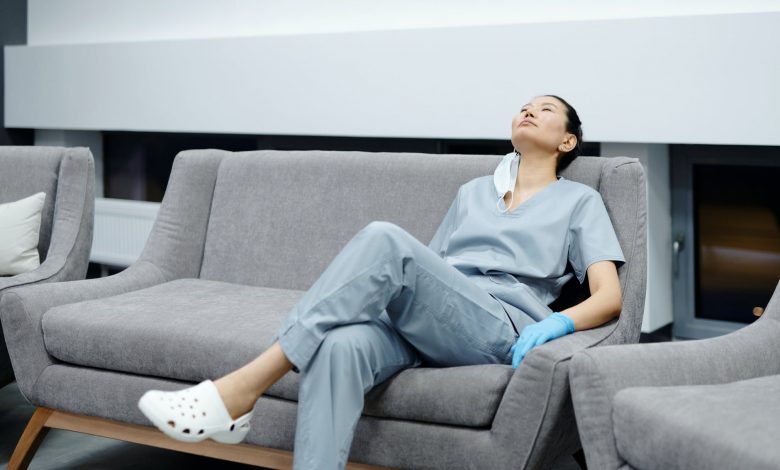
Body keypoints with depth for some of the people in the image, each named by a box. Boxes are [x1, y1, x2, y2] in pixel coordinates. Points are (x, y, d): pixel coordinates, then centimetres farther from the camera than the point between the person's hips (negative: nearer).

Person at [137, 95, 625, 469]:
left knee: (385, 238, -32)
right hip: (417, 323, 4)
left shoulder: (580, 200, 19)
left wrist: (556, 323, -15)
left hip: (500, 330, -4)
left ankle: (239, 392, -34)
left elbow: (609, 298, 6)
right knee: (341, 346, -35)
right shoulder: (473, 191, 33)